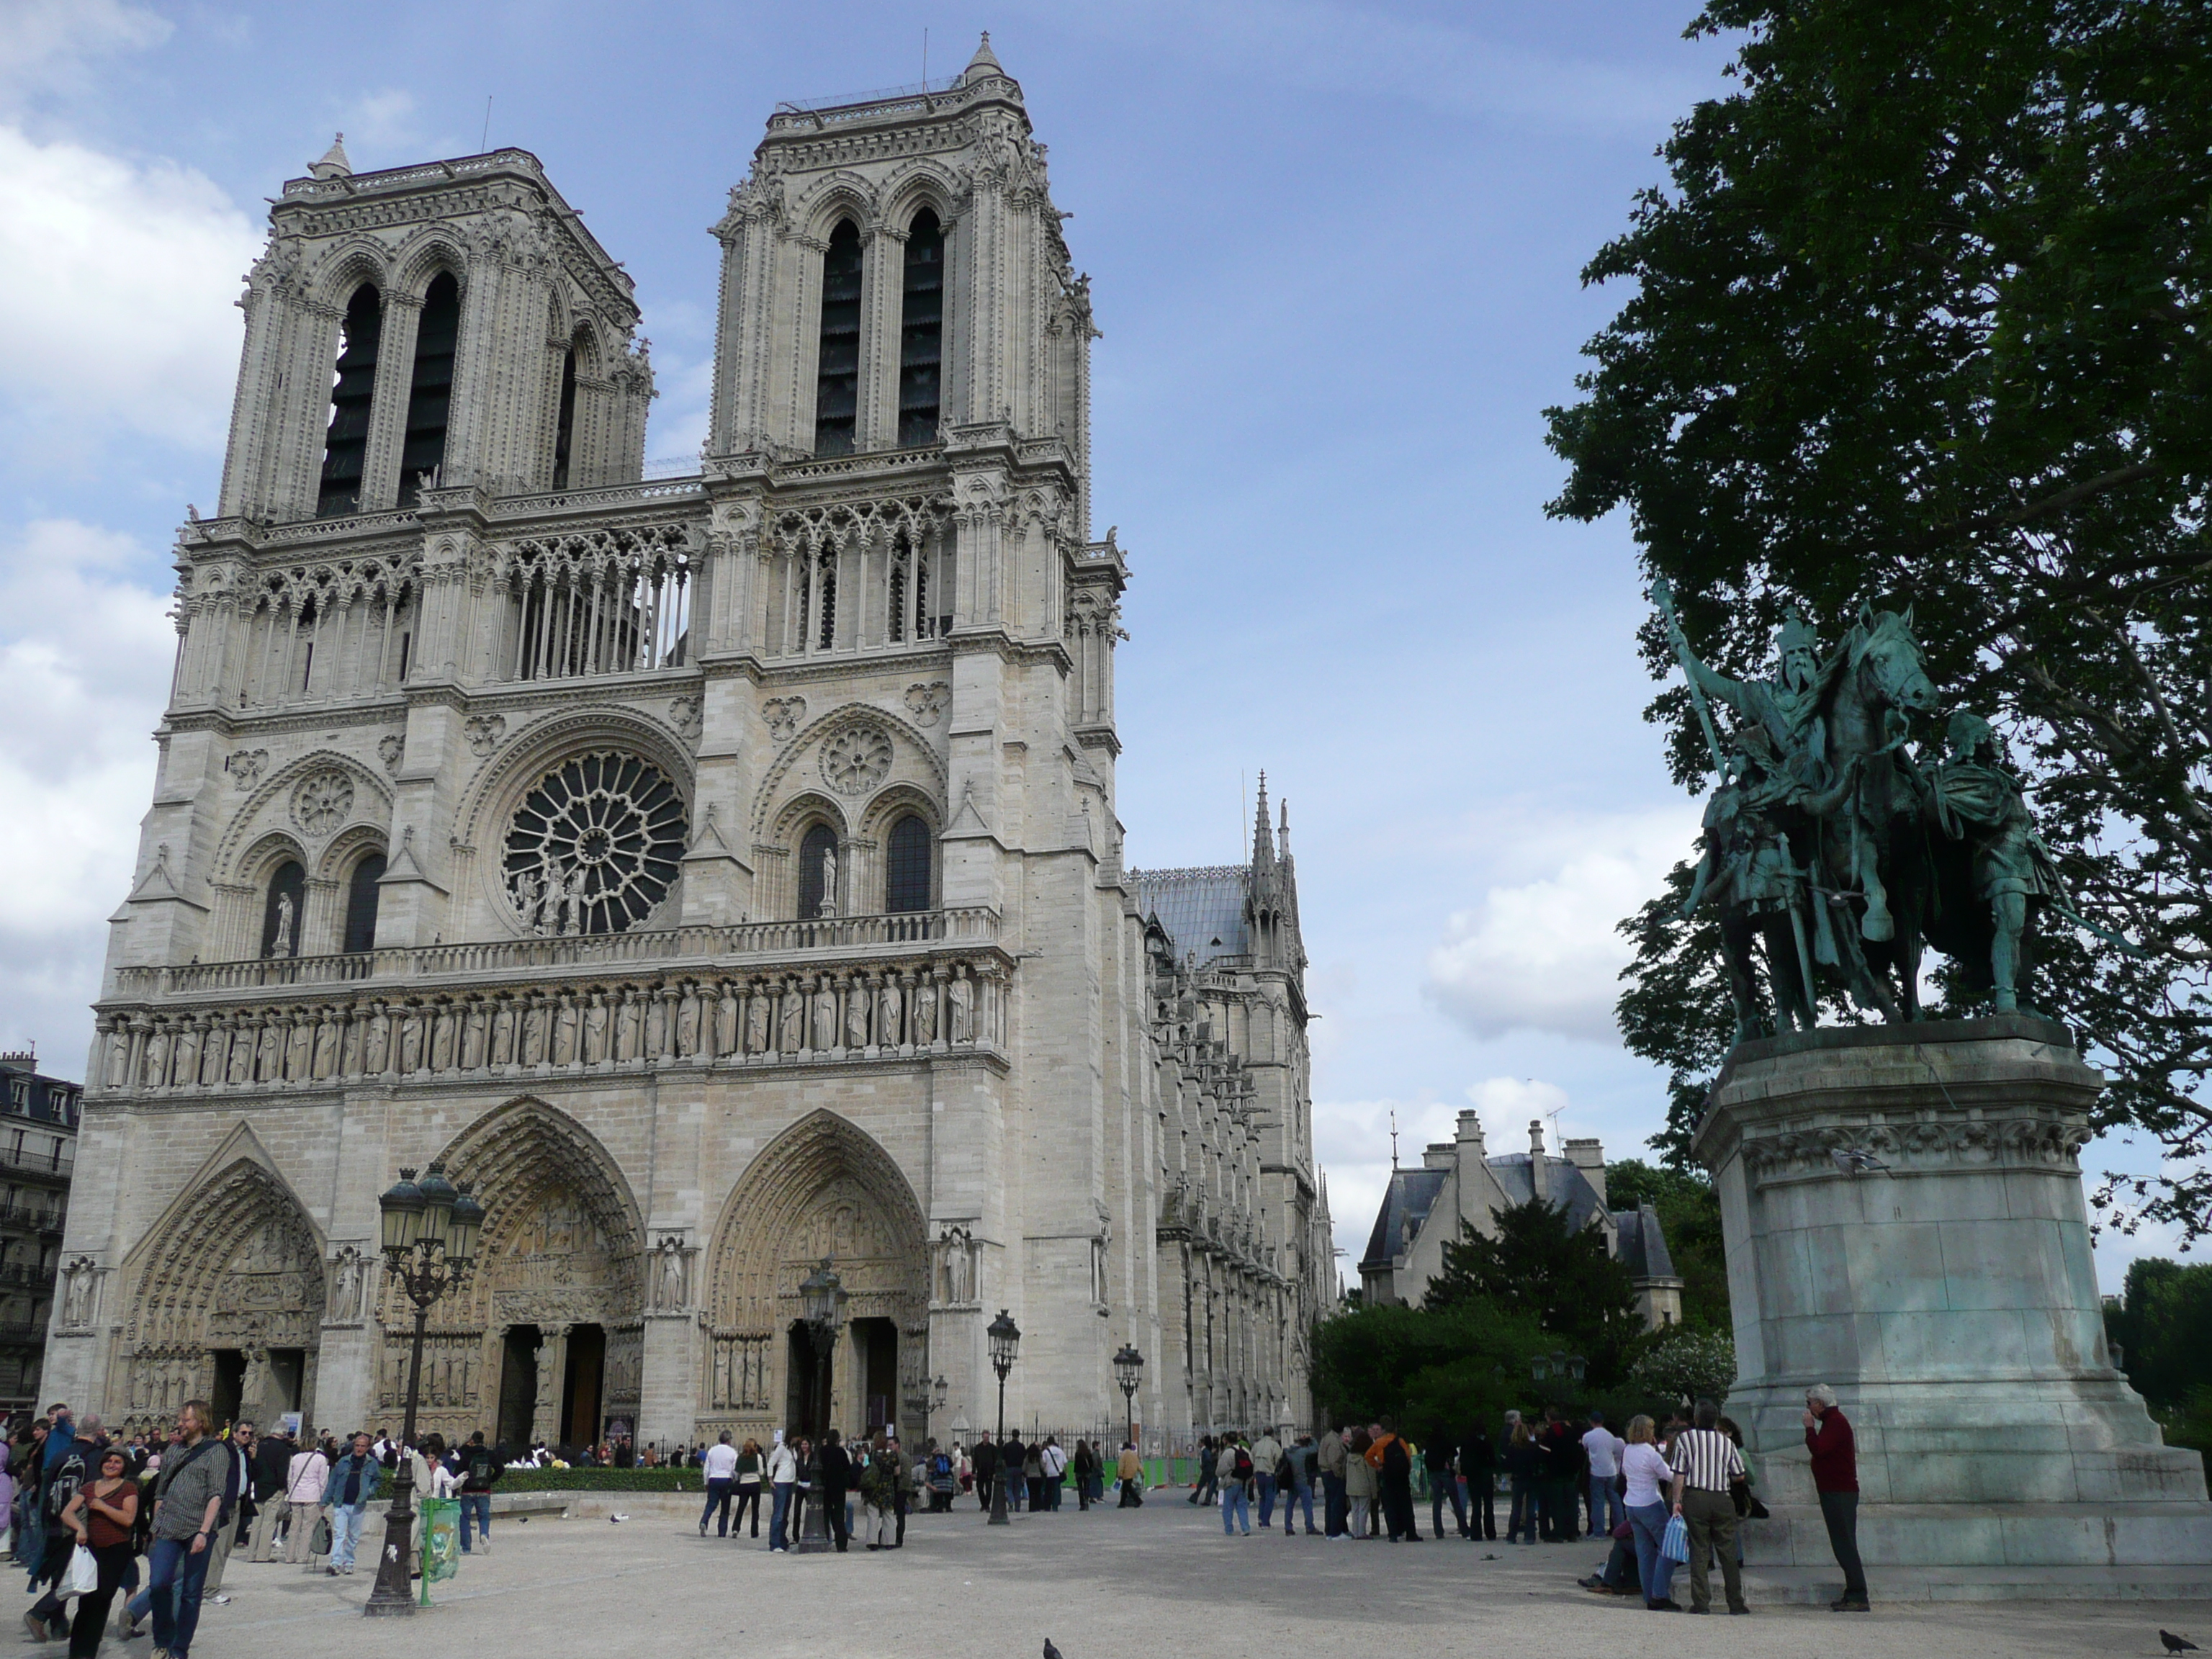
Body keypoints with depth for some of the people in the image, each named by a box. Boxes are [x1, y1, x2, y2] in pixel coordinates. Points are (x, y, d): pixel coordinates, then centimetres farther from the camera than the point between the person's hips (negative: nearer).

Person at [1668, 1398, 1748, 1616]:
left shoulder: (1685, 1438, -2)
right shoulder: (1726, 1442, 3)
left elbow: (1679, 1474, -4)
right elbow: (1739, 1474, 8)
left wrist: (1677, 1501, 2)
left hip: (1695, 1498, -1)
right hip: (1722, 1500, 2)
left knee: (1699, 1551, 4)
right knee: (1728, 1552, 9)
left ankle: (1701, 1602, 2)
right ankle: (1736, 1603, 11)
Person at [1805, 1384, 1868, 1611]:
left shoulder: (1835, 1422, -13)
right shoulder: (1832, 1421, 19)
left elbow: (1818, 1449, -23)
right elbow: (1821, 1450, 20)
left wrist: (1810, 1428, -10)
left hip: (1840, 1494, -11)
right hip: (1834, 1492, 11)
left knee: (1845, 1545, -10)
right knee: (1842, 1544, 11)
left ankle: (1858, 1598, -10)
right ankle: (1853, 1595, 14)